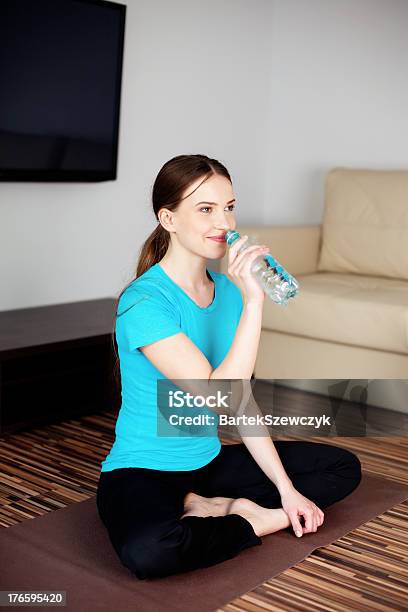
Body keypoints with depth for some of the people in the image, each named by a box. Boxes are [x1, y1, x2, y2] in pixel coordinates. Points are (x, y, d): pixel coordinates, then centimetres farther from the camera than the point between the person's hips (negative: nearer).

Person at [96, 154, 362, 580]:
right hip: (142, 473, -7)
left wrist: (286, 489, 0)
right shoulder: (144, 301, -21)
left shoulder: (227, 290, 1)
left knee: (343, 468, 3)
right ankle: (260, 521, -11)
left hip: (209, 461, 7)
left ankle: (204, 507, -7)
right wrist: (253, 301, -31)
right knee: (147, 551, -39)